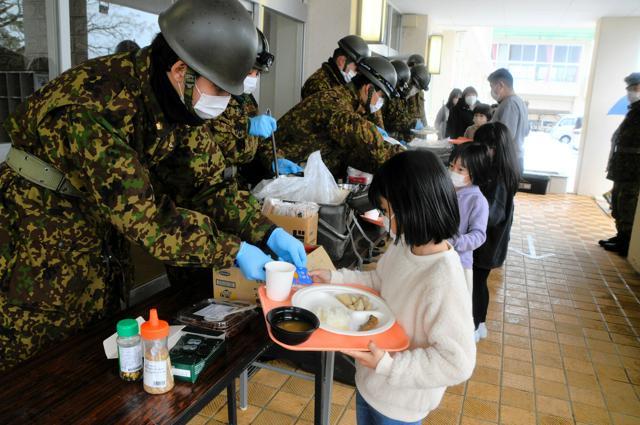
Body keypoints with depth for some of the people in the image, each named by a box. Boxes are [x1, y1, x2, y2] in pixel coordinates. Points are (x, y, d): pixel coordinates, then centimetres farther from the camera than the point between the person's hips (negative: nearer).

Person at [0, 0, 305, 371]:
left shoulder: (180, 101, -9)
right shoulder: (94, 105, -34)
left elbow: (207, 178, -5)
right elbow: (142, 213, -34)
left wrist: (268, 232, -16)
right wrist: (234, 251, -28)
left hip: (102, 233, 7)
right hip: (36, 239, -6)